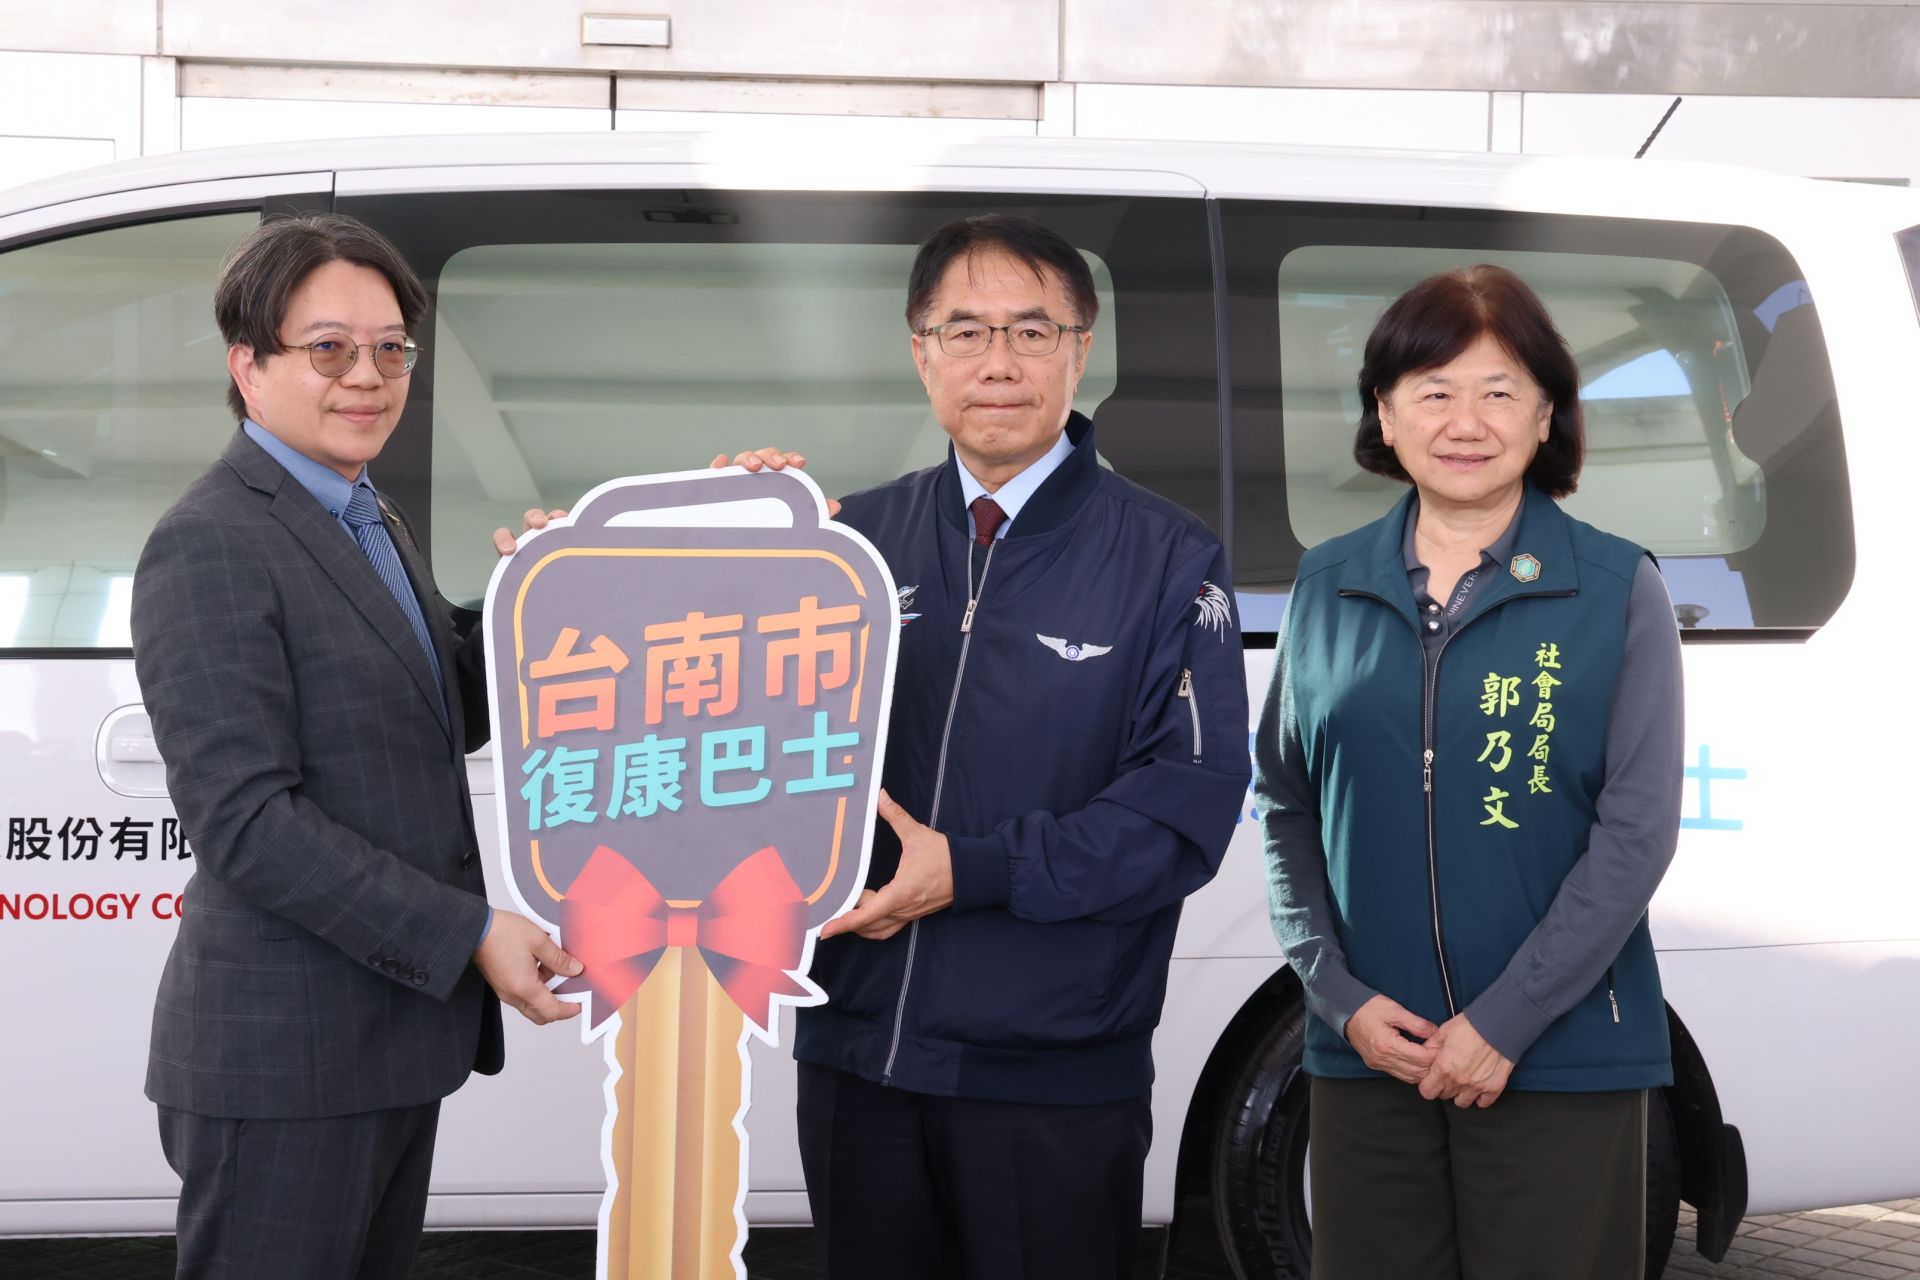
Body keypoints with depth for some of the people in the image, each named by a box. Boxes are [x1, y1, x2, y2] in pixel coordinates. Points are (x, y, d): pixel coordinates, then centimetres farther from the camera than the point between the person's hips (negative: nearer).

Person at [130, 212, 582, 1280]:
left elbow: (444, 720, 19)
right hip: (285, 1066, -9)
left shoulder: (370, 520, 16)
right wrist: (469, 935, -21)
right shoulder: (212, 547, -15)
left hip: (399, 1026, 9)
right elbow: (246, 820, -21)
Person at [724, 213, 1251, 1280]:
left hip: (1059, 1080, -3)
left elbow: (1193, 797, -11)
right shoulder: (855, 539, 7)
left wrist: (973, 872, -19)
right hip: (858, 1056, 3)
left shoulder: (1167, 558, -2)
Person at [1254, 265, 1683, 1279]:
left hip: (1562, 1060, -2)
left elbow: (1637, 832, -7)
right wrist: (1341, 995, -3)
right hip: (1367, 1053, 3)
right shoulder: (1328, 587, 7)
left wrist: (1505, 1022, -13)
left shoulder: (1616, 590, -2)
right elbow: (1284, 807, 11)